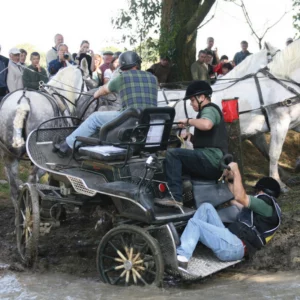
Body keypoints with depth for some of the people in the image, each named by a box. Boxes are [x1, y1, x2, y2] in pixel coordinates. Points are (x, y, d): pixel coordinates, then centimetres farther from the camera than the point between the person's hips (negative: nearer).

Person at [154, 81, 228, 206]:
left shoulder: (210, 110, -5)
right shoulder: (208, 110, 26)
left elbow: (206, 125, -30)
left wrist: (188, 121, -15)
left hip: (211, 158, -11)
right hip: (214, 164, 11)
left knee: (172, 153, -18)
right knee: (177, 164, 23)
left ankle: (175, 197, -24)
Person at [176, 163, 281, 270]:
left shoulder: (268, 204, -1)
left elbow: (240, 197, -15)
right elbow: (235, 200, 37)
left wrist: (236, 171, -5)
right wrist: (230, 179, 32)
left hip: (235, 246, -9)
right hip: (231, 238, 9)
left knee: (194, 223, -10)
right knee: (206, 207, 5)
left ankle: (181, 258, -26)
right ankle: (183, 242, -8)